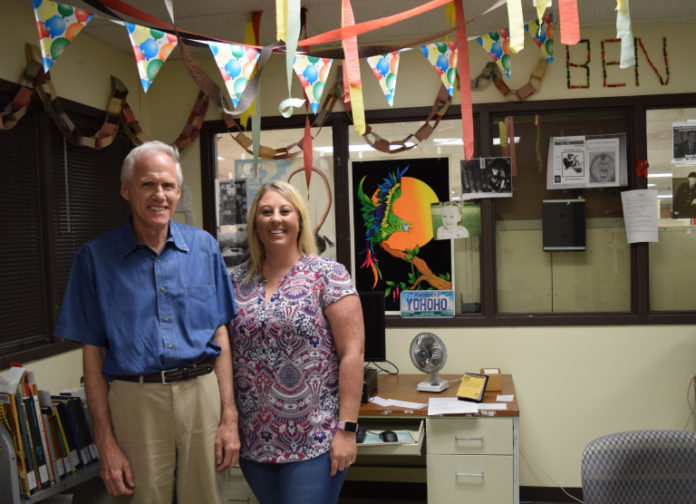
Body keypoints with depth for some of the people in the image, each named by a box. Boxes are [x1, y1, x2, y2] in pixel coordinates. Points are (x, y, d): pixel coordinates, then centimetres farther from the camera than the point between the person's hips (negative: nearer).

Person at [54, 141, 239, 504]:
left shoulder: (204, 247, 5)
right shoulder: (95, 257, 0)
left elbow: (220, 334, 5)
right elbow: (93, 352, 0)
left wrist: (229, 417, 0)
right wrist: (106, 443, -4)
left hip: (203, 395, 2)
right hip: (136, 403, -1)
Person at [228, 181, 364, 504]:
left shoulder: (328, 275, -7)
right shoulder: (237, 280, 5)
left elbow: (351, 353, -10)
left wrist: (347, 429, -14)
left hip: (314, 441, -4)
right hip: (254, 440, 4)